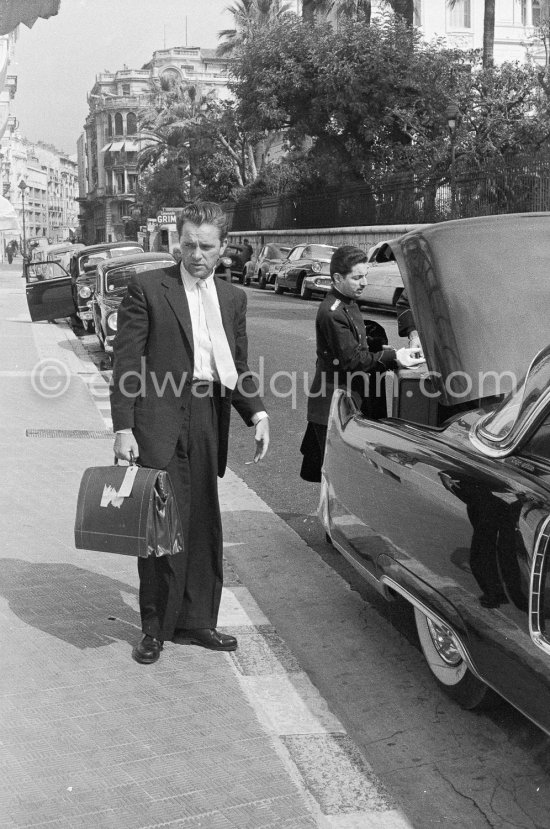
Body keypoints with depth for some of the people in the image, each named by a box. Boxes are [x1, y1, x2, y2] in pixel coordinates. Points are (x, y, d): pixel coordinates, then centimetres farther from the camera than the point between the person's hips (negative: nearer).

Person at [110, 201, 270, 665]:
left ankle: (195, 621, 25)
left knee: (203, 527, 11)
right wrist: (123, 427, -12)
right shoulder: (147, 289, -1)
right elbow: (126, 364, -5)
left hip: (208, 426, 5)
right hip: (159, 423, -5)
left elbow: (238, 368, 17)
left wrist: (257, 413, 0)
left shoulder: (233, 298, 14)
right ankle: (155, 628, 12)